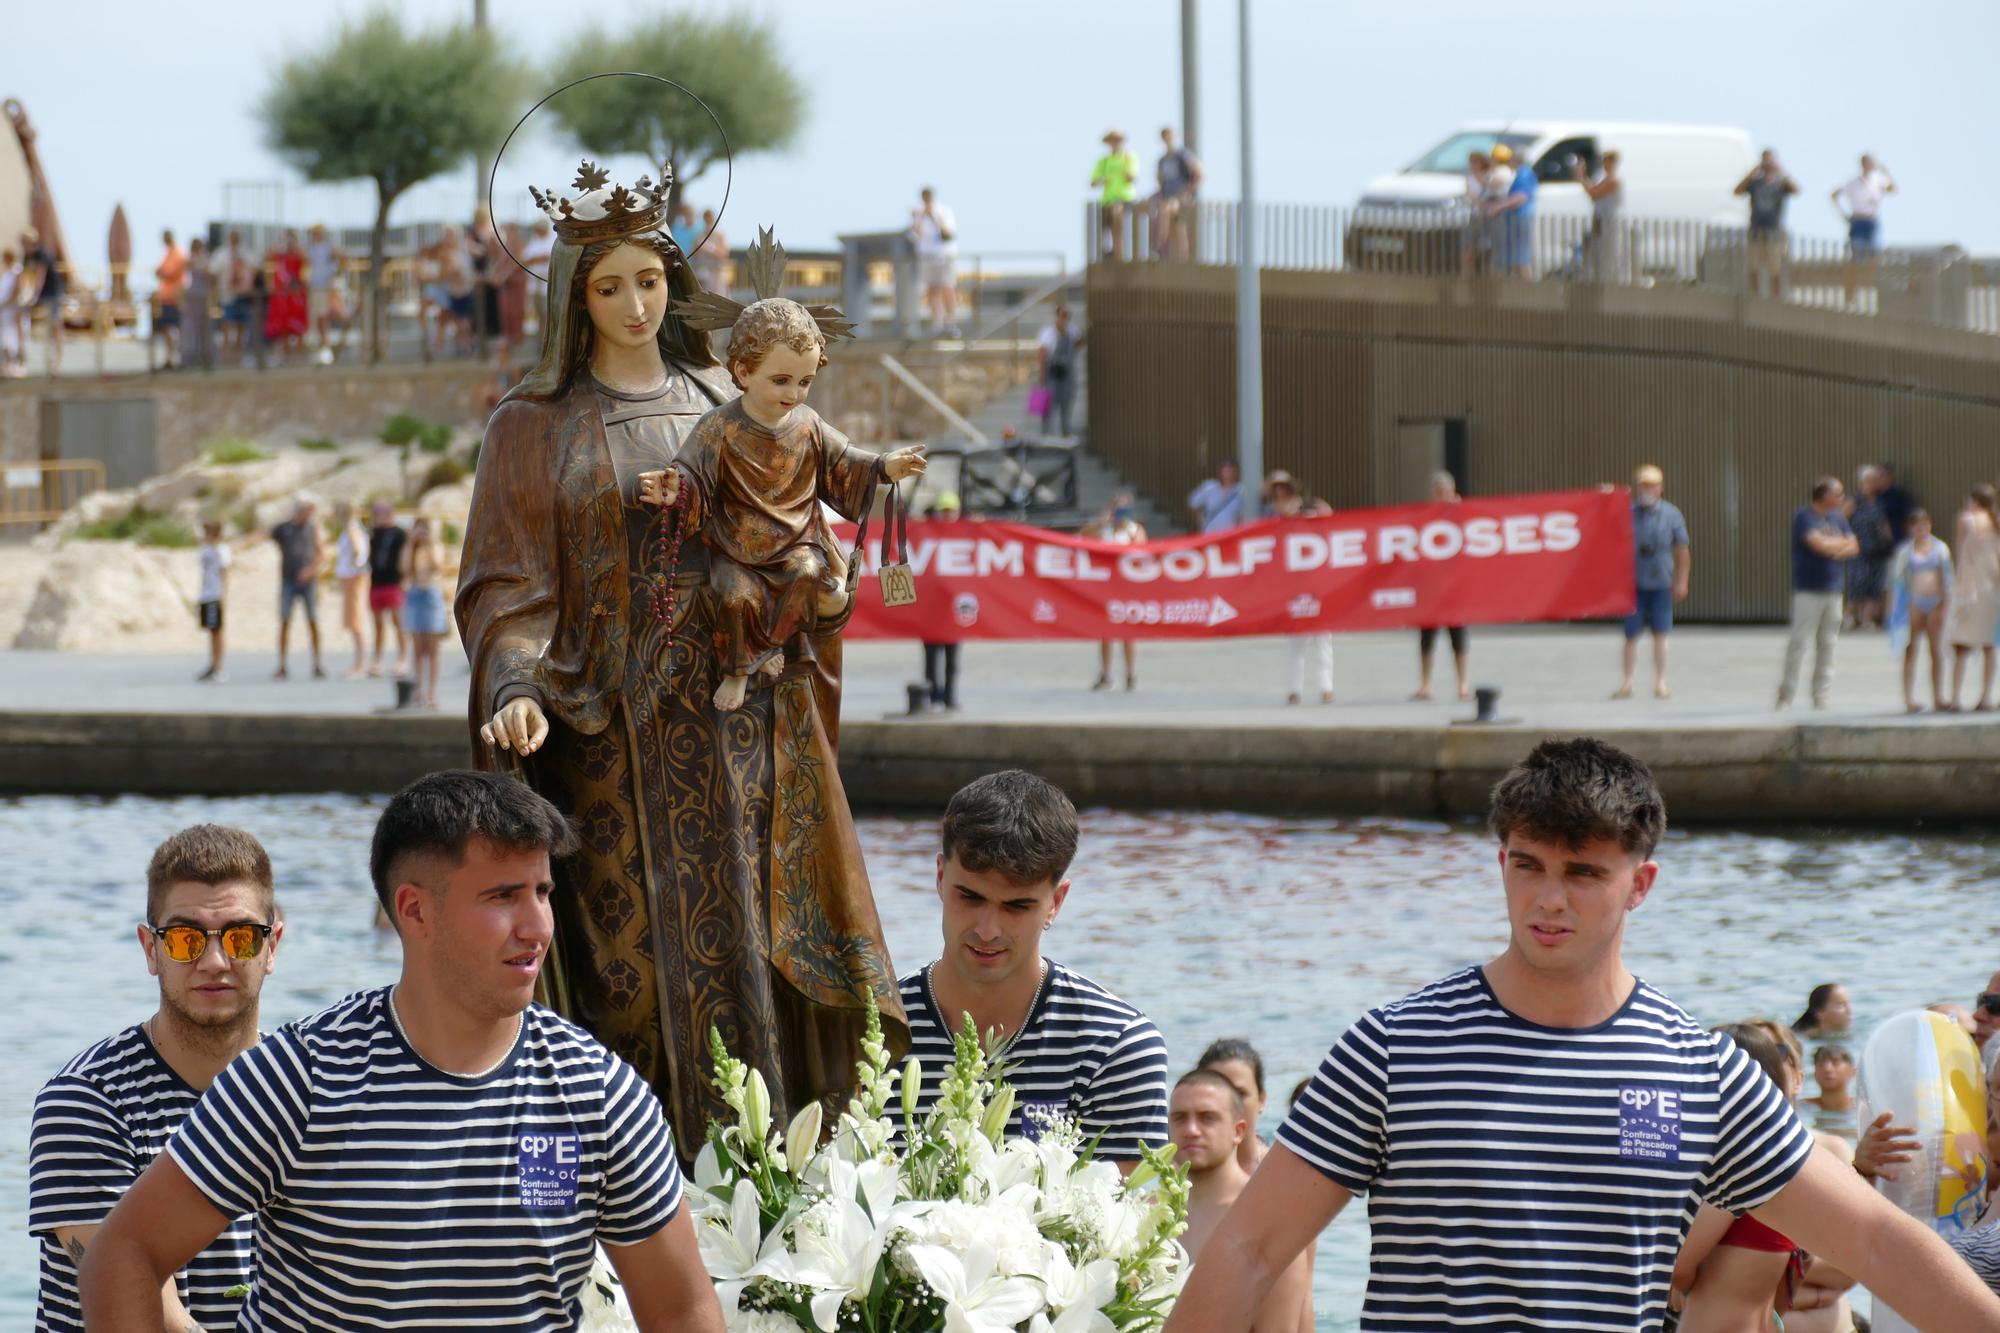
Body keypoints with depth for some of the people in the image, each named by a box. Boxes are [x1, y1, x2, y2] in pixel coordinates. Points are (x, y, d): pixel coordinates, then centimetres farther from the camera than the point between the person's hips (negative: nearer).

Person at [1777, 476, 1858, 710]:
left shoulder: (1837, 518, 14)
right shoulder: (1804, 517, -8)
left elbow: (1854, 548, 12)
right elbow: (1819, 544, -19)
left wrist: (1832, 547, -9)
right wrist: (1841, 543, 0)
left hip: (1832, 590, 7)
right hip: (1808, 591, -7)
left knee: (1827, 643, 6)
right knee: (1799, 640, -8)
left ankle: (1821, 694, 12)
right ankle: (1786, 694, -4)